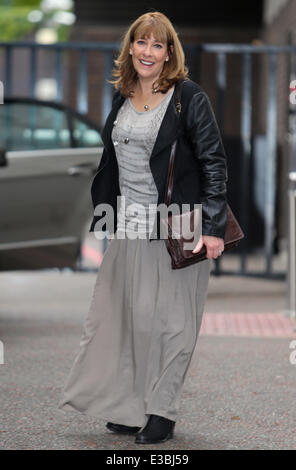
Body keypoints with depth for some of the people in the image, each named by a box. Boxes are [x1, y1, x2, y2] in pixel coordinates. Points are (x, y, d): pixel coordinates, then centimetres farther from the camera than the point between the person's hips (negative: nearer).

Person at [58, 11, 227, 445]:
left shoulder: (190, 97, -7)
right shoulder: (122, 97, 11)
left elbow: (214, 163, -9)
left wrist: (214, 227, -14)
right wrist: (106, 218, 17)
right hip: (129, 228, 6)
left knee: (166, 318, 0)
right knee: (126, 316, 6)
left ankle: (162, 413, 11)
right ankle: (132, 409, 17)